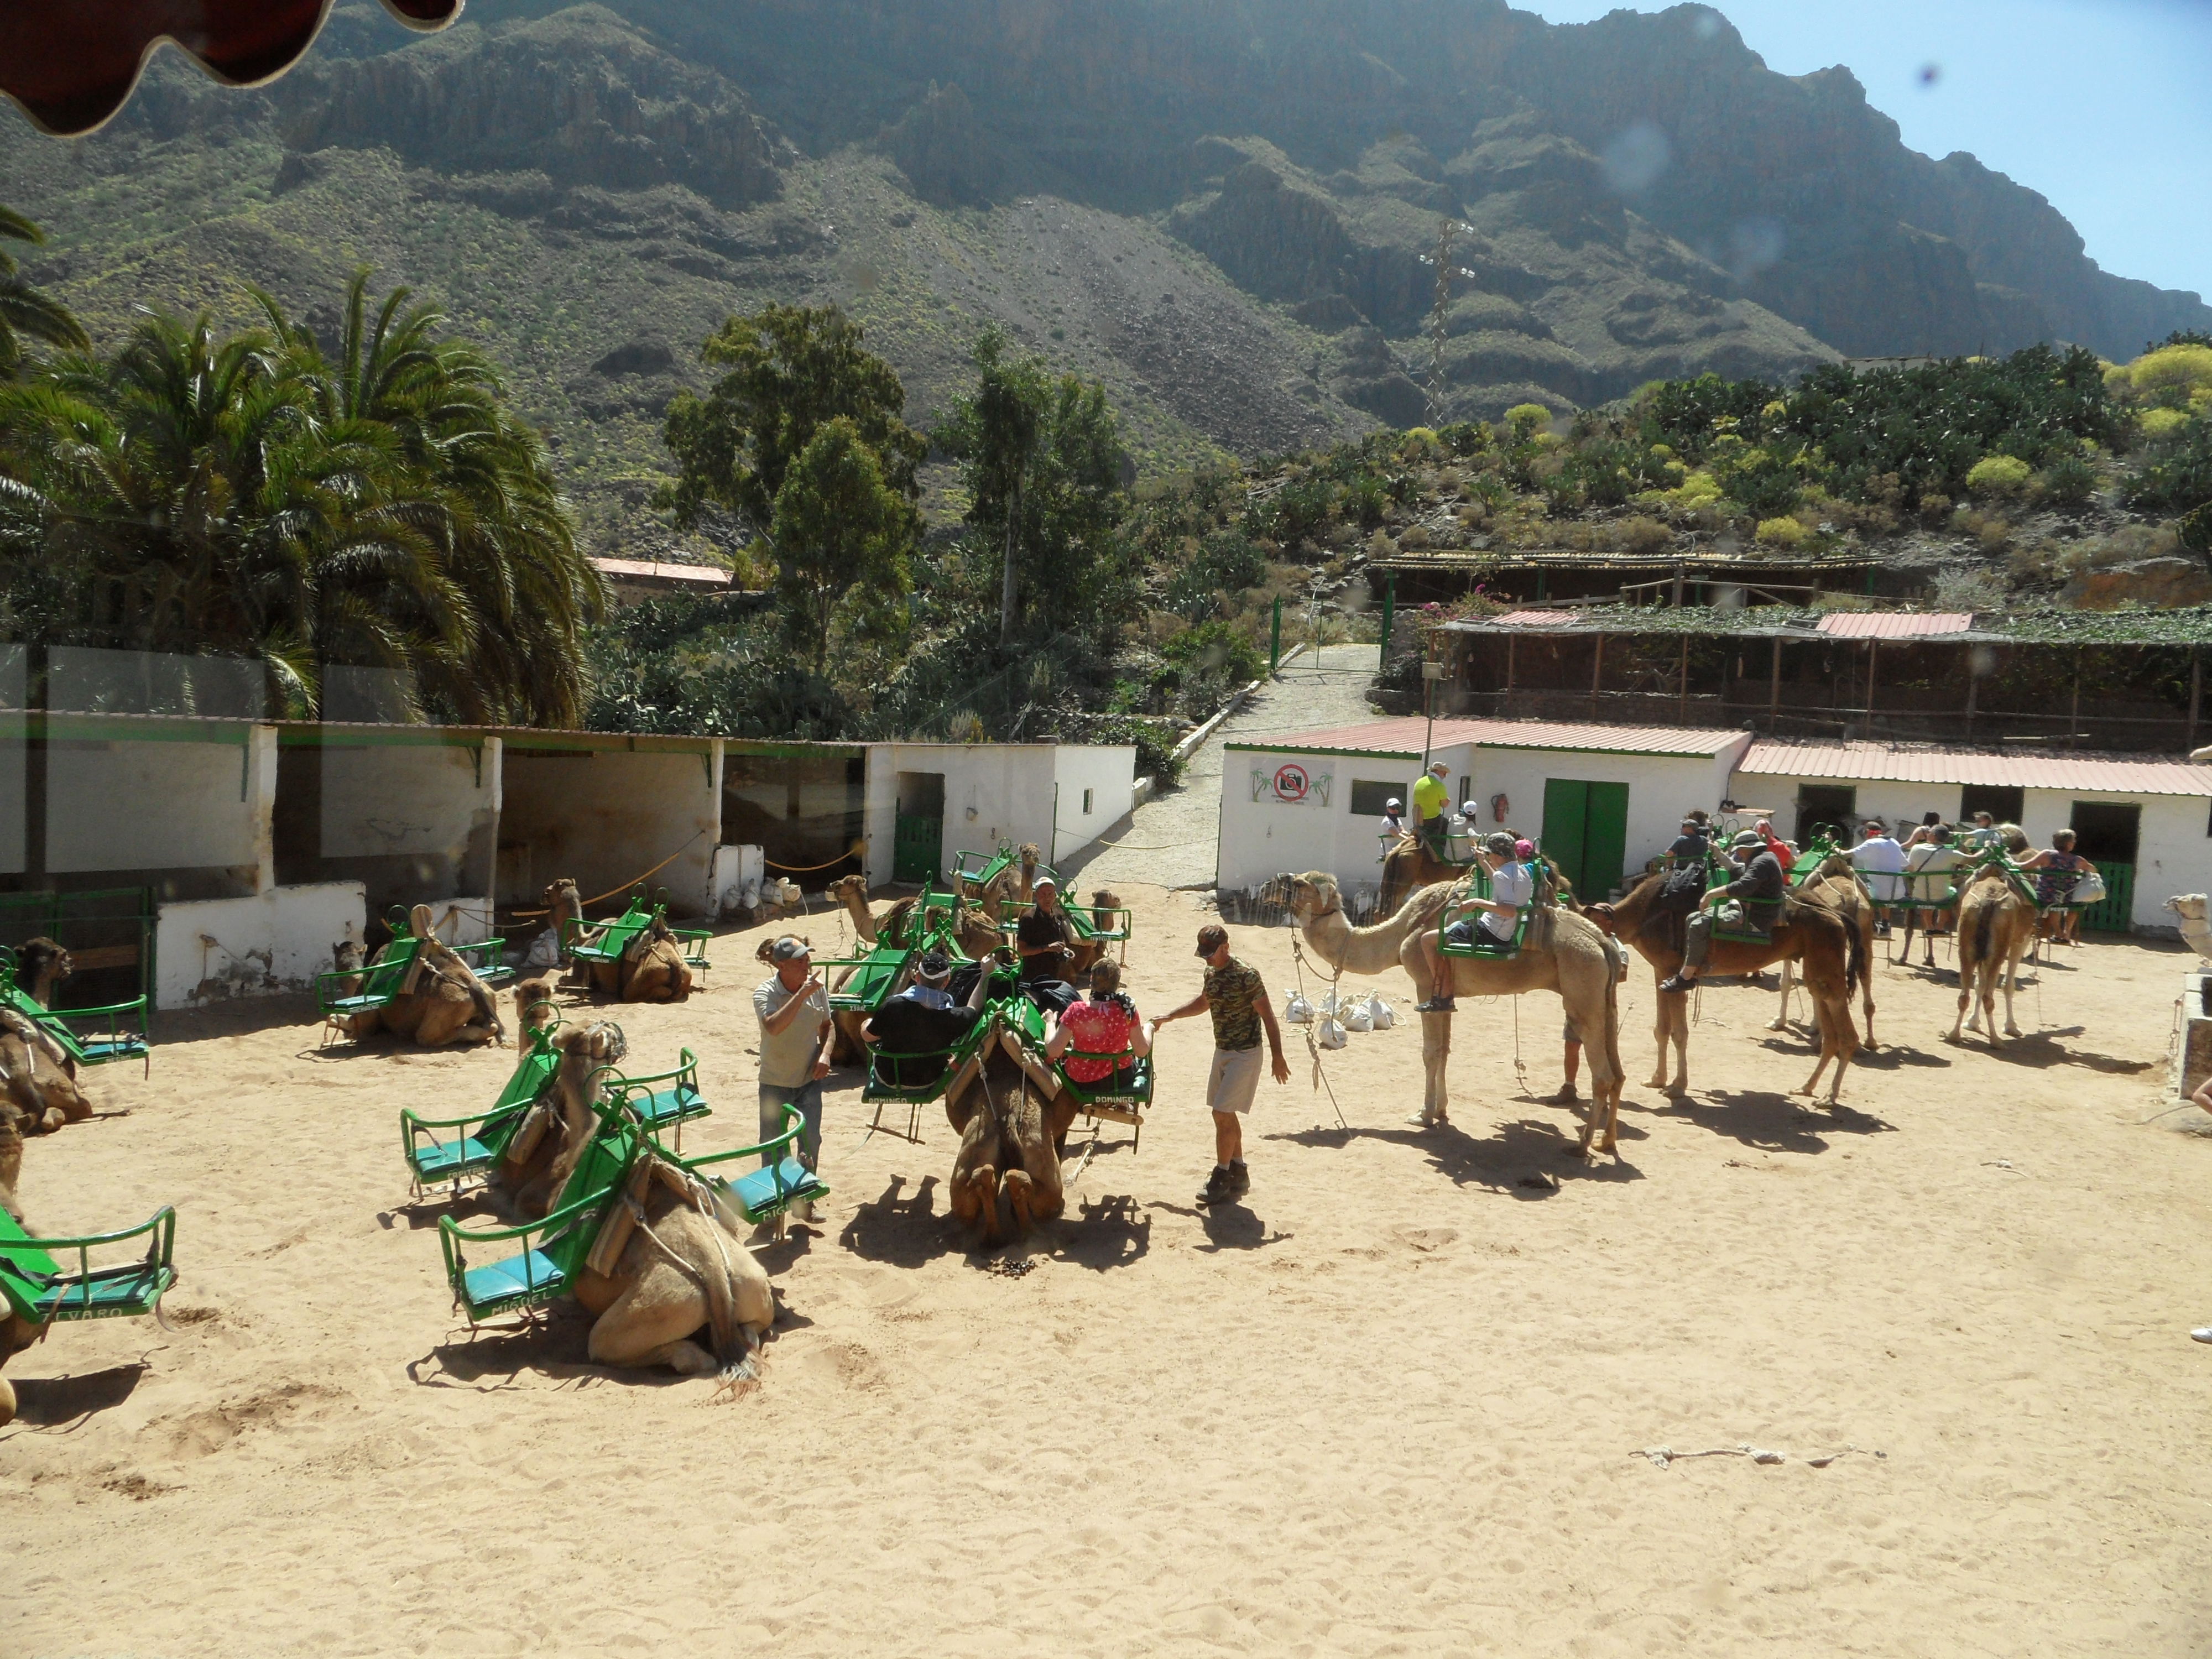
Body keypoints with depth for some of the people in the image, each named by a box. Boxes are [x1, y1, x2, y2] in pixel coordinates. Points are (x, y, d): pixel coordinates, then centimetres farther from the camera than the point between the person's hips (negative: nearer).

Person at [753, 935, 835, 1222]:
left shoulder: (817, 987, -4)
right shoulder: (765, 993, -18)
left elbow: (827, 1026, 12)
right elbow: (774, 1027, -38)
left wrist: (825, 1054, -6)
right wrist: (802, 994, -38)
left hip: (809, 1079, 3)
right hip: (776, 1082, -3)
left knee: (811, 1142, 1)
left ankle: (804, 1202, 19)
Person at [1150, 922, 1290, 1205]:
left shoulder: (1246, 975, -19)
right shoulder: (1211, 973, 5)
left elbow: (1268, 1017, -16)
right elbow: (1203, 1002, 25)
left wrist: (1278, 1058, -15)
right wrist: (1169, 1016, 20)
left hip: (1245, 1054, -8)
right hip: (1222, 1051, 8)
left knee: (1222, 1113, -10)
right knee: (1226, 1115, 12)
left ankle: (1221, 1178, 0)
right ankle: (1239, 1173, 24)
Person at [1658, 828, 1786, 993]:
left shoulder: (1762, 862, -20)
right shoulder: (1766, 858, 15)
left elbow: (1743, 887, -35)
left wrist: (1711, 893, -29)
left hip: (1755, 921, -12)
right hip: (1751, 911, 12)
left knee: (1700, 925, -21)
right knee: (1693, 918, 11)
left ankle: (1686, 978, -16)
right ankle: (1688, 971, 8)